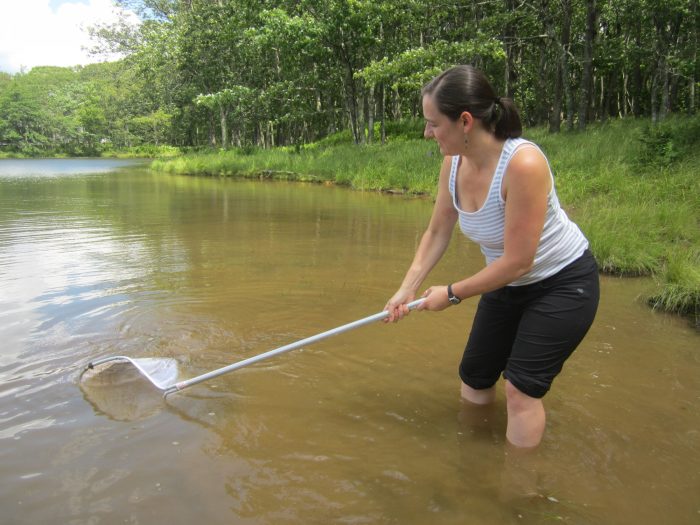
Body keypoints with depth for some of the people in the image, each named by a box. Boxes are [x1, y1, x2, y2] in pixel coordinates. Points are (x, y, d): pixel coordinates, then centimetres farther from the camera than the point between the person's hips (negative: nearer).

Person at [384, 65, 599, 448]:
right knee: (474, 375, 13)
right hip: (507, 285, 7)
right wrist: (407, 289, -9)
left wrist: (452, 294, -19)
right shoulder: (454, 163, -13)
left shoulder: (523, 163, -34)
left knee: (521, 387, -8)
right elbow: (437, 232, -2)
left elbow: (517, 261, -29)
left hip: (562, 283, -7)